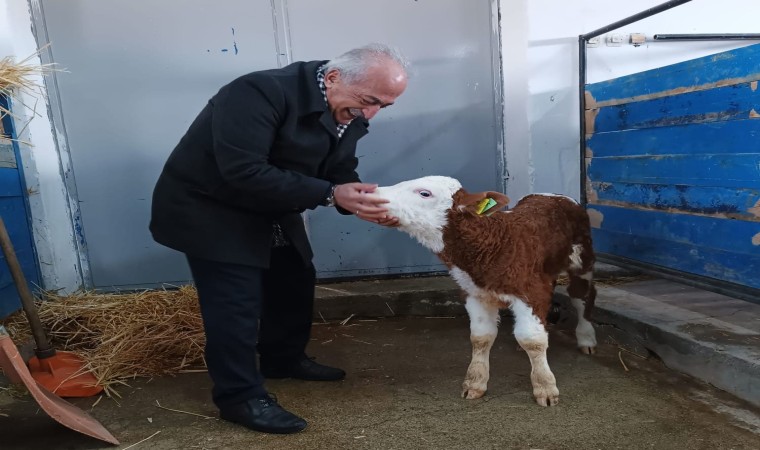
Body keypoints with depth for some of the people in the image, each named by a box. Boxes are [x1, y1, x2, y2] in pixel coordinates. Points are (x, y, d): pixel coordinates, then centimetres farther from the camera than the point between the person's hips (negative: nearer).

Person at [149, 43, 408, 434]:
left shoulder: (348, 113, -5)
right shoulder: (261, 92, -31)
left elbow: (340, 173, -1)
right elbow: (244, 173, -37)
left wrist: (364, 203, -23)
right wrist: (329, 194, -37)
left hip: (270, 212, 9)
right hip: (209, 210, -8)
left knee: (296, 281, 15)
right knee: (236, 303, -8)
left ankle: (283, 359, 36)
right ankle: (240, 397, 11)